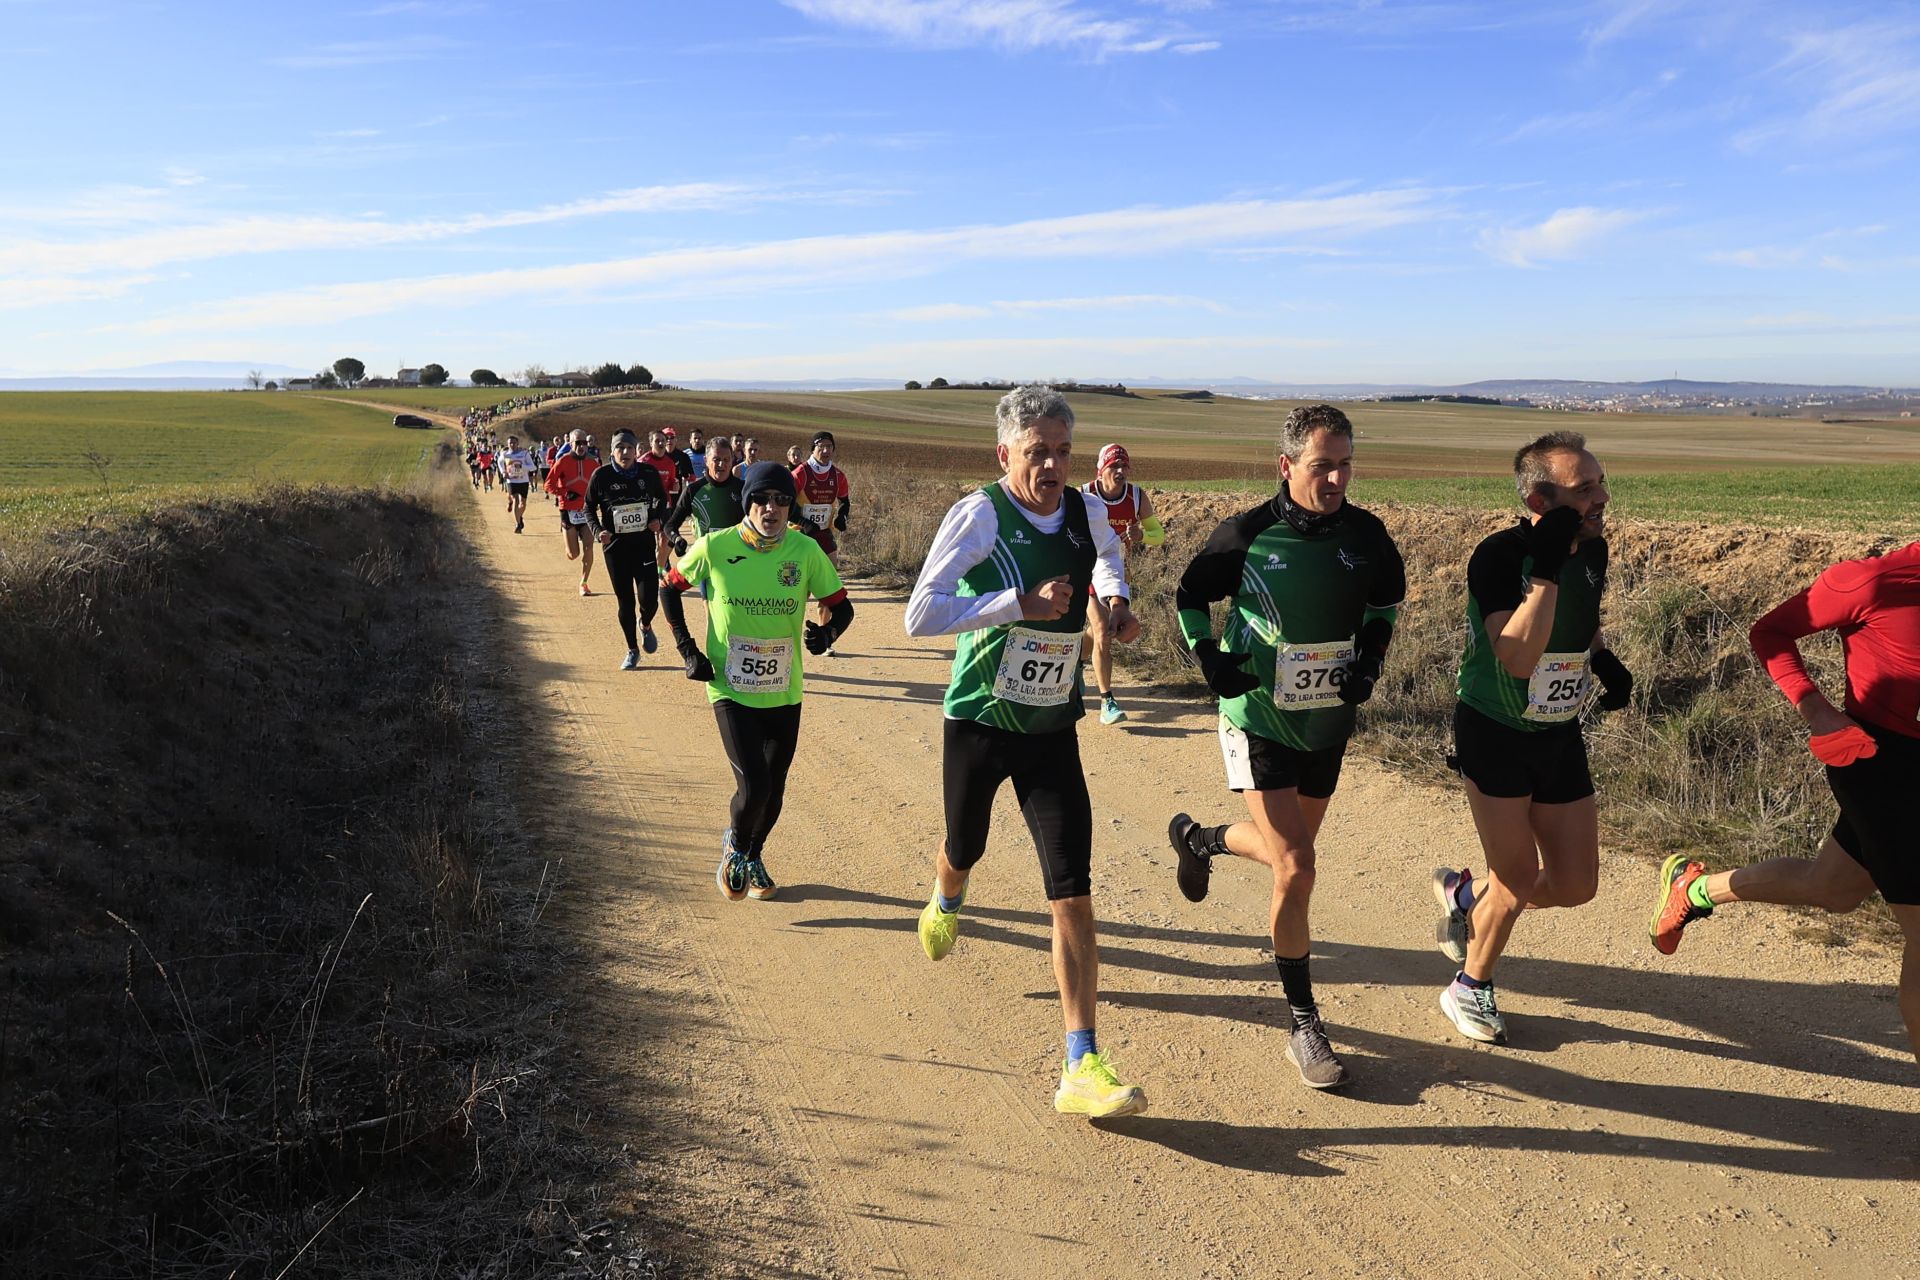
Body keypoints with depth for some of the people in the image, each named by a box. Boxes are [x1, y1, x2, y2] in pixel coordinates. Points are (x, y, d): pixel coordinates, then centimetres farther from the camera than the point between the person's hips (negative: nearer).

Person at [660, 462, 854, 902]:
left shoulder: (806, 551, -7)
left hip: (784, 694, 3)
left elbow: (841, 606, 2)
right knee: (753, 786, -13)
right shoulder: (715, 547, -11)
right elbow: (670, 589, 5)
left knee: (773, 790, 13)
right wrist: (687, 649, -2)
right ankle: (734, 846, 21)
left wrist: (827, 632, -20)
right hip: (731, 690, -2)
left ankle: (753, 857, 43)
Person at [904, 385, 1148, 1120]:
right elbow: (920, 615, -24)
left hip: (1053, 730, 3)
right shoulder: (980, 516, -16)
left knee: (1072, 891, -7)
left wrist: (1116, 599, 5)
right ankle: (945, 903, 61)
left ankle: (1082, 1068, -4)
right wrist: (1021, 602, -28)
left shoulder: (1085, 512, -1)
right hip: (979, 724, -2)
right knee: (965, 850, 21)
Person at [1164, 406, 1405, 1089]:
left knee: (1291, 851, 21)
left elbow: (1385, 604, 12)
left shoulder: (1366, 534, -6)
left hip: (1328, 723, 5)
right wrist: (1209, 657, -16)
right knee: (1295, 867, -12)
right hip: (1258, 720, -5)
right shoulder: (1248, 535, -15)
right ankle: (1304, 1026, 4)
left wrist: (1370, 662, -4)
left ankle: (1197, 838, 53)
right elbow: (1189, 596, 0)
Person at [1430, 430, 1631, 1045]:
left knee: (1575, 886, 7)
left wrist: (1605, 660, -3)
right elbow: (1518, 657, -34)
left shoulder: (1593, 548, -2)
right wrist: (1546, 568, -36)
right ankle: (1470, 989, 30)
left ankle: (1466, 896, 36)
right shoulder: (1499, 557, -24)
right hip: (1495, 735, -6)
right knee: (1518, 884, 3)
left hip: (1561, 737, 6)